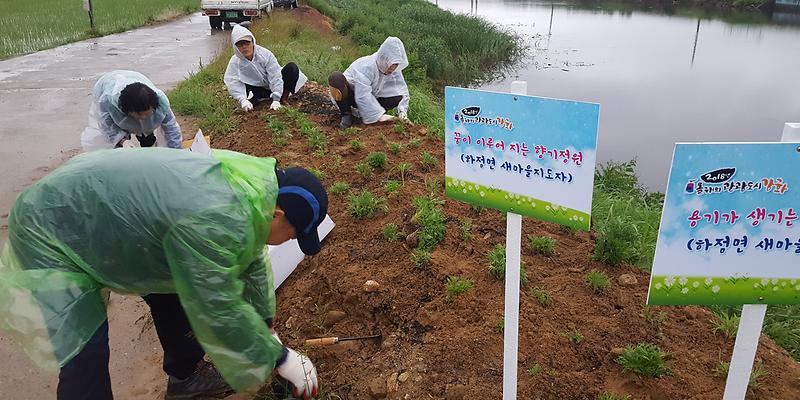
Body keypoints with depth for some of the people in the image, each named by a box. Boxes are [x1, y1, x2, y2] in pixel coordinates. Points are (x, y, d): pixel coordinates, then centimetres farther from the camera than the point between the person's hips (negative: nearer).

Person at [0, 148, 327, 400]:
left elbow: (251, 261, 5)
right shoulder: (213, 223, -40)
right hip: (51, 234, -9)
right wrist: (279, 358, -17)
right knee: (86, 354, -11)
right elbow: (219, 311, -30)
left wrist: (267, 329, 13)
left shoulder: (251, 185, -9)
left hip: (101, 208, 9)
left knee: (179, 288, 13)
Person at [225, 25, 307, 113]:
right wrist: (242, 100, -46)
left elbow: (275, 77, -25)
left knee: (292, 67, -24)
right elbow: (232, 83, -28)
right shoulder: (235, 62, -16)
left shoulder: (265, 54, -21)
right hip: (259, 90, 0)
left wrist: (276, 99, -35)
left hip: (274, 86, 0)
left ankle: (283, 99, -21)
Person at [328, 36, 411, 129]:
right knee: (336, 78, -38)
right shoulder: (367, 67, -31)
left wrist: (402, 110, -25)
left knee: (398, 98, -18)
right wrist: (379, 115, -39)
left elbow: (402, 90, -7)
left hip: (371, 98, 6)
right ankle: (346, 114, -17)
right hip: (352, 96, -6)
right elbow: (362, 97, -37)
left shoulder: (394, 71, -10)